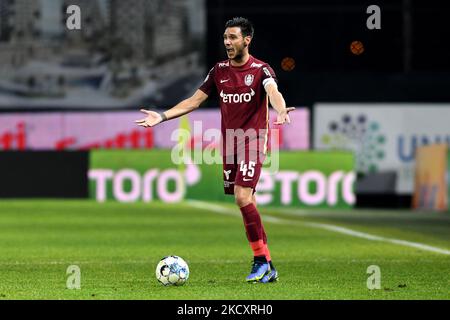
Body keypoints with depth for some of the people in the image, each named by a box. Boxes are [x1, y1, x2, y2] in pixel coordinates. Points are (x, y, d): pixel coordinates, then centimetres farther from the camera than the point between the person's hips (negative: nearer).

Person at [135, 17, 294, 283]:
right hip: (229, 144, 6)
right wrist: (162, 116, 4)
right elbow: (195, 101, 13)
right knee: (247, 203, 5)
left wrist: (281, 111, -50)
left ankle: (262, 260, -13)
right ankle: (267, 268, 10)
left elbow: (273, 92, -27)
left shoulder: (261, 69, -7)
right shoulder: (219, 70, 10)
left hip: (253, 141, -6)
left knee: (242, 196, -21)